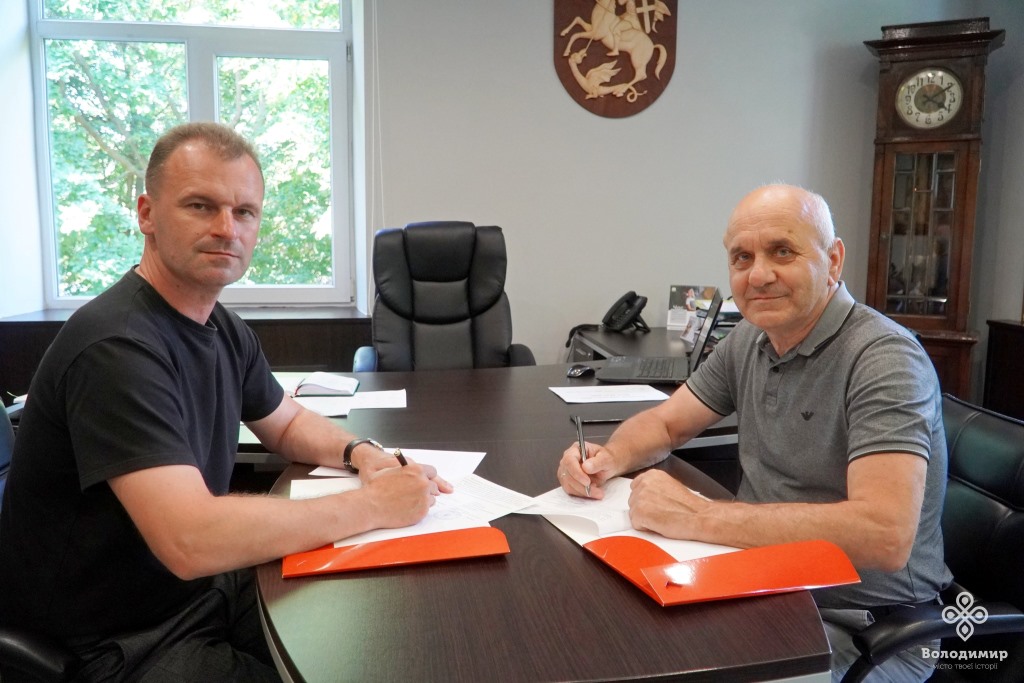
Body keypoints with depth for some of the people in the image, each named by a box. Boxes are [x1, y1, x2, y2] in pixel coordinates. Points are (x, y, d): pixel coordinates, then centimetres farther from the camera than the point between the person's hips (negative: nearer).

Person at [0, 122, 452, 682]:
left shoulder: (224, 330, 1)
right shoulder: (117, 348, -27)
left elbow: (287, 424, 18)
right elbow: (191, 541, -35)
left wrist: (362, 454, -4)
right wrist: (373, 504, -26)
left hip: (204, 586, 8)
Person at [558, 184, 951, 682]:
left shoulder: (883, 358, -21)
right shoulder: (749, 341, 2)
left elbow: (884, 536, -33)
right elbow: (664, 423, 13)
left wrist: (696, 517, -31)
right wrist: (611, 458, -10)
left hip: (856, 619, -6)